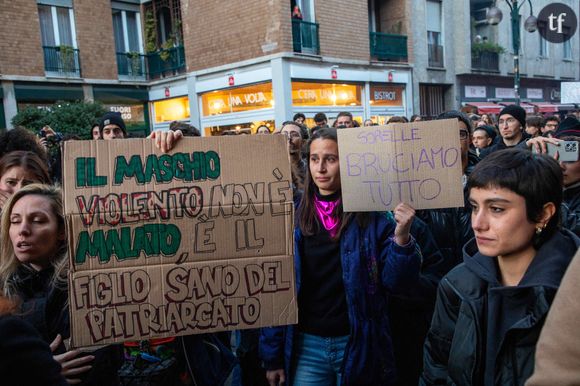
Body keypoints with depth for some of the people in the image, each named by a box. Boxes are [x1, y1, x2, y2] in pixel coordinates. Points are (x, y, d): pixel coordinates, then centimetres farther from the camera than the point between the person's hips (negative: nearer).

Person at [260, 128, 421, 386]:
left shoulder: (372, 216, -7)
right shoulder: (294, 217, -3)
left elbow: (395, 283, -8)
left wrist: (401, 237, -26)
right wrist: (272, 356, 1)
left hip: (359, 345, -1)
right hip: (307, 347, 1)